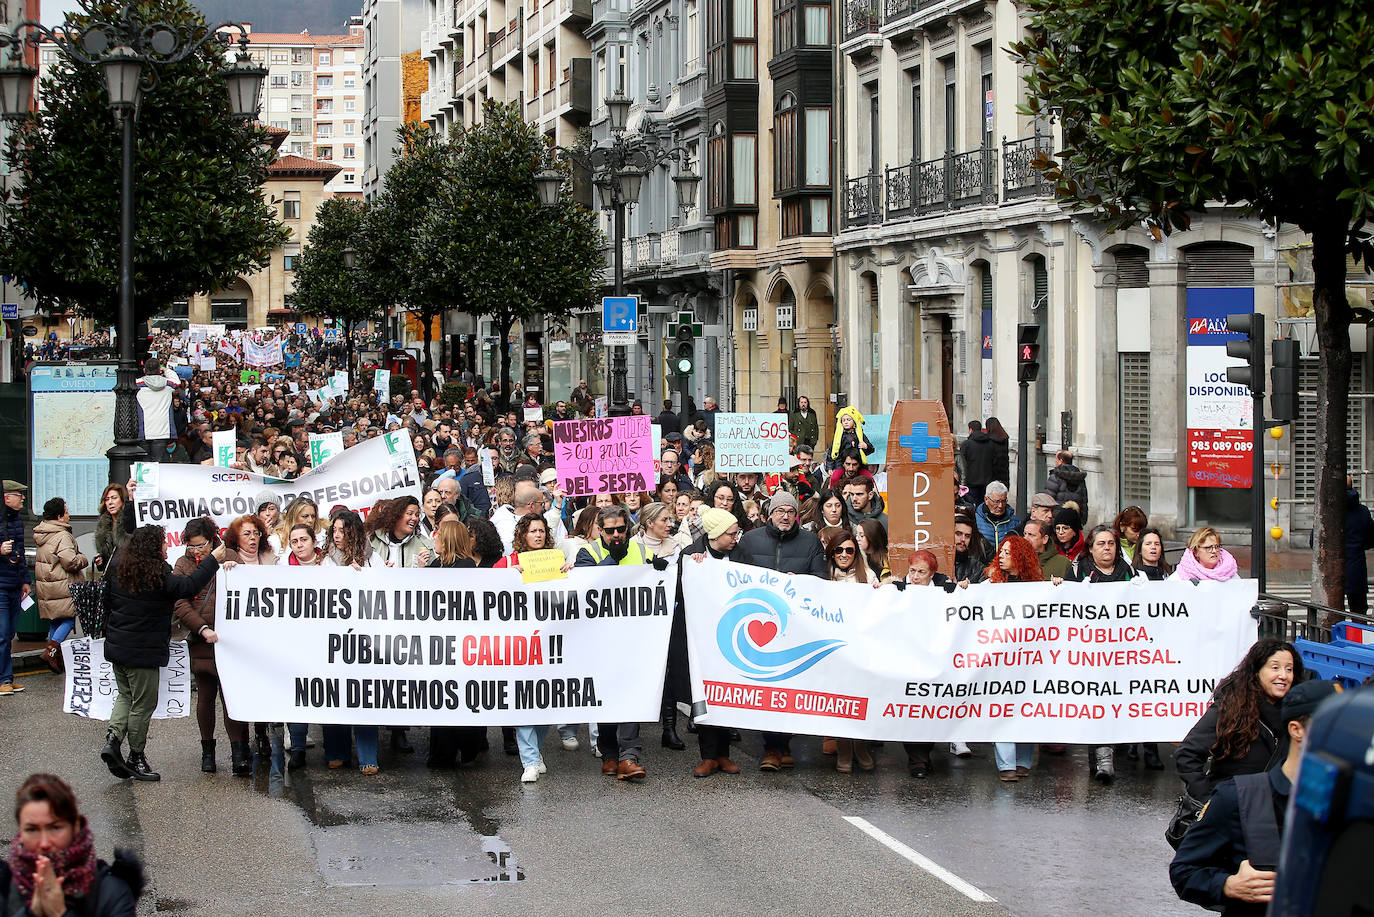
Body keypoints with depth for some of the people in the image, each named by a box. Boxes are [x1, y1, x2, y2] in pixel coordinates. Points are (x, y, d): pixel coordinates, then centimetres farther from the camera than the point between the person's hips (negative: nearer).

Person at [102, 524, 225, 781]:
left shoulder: (117, 569, 3)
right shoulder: (158, 576, -19)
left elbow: (106, 599, 14)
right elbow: (190, 586, -25)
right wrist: (213, 560, -18)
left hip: (117, 645, 7)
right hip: (143, 652, -7)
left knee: (126, 695, 20)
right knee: (143, 704, 5)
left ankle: (113, 738, -1)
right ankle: (136, 758, 13)